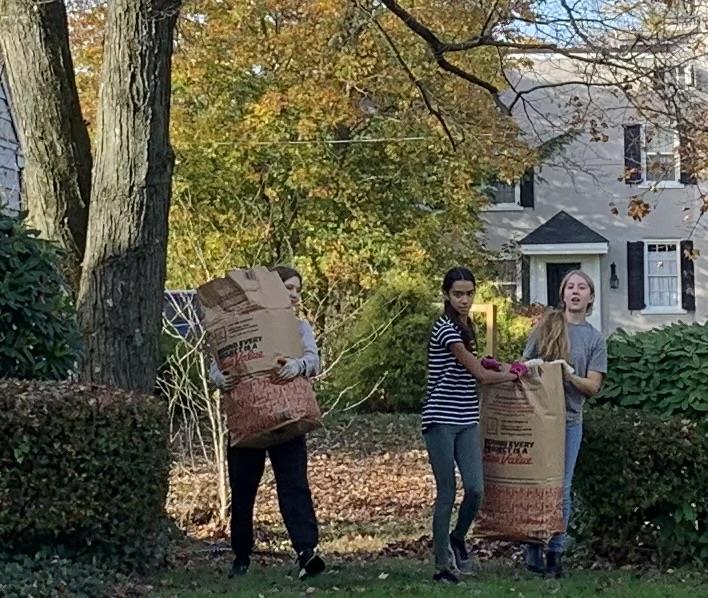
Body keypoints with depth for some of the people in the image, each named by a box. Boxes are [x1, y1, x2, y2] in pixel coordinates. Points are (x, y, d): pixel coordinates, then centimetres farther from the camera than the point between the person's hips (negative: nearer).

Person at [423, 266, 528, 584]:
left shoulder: (465, 326, 13)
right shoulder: (445, 328, -13)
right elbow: (479, 374, -13)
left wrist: (498, 367, 7)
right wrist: (514, 374, 3)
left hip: (466, 420, 7)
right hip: (441, 419, -7)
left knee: (476, 489, -5)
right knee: (447, 494, -3)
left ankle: (457, 540, 21)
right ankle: (442, 566, 6)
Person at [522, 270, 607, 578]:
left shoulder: (595, 339, 6)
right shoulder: (546, 326, 5)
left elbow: (593, 386, 0)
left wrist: (570, 377, -18)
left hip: (570, 419, 1)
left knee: (561, 488, 3)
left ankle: (555, 553, 11)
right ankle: (533, 550, 11)